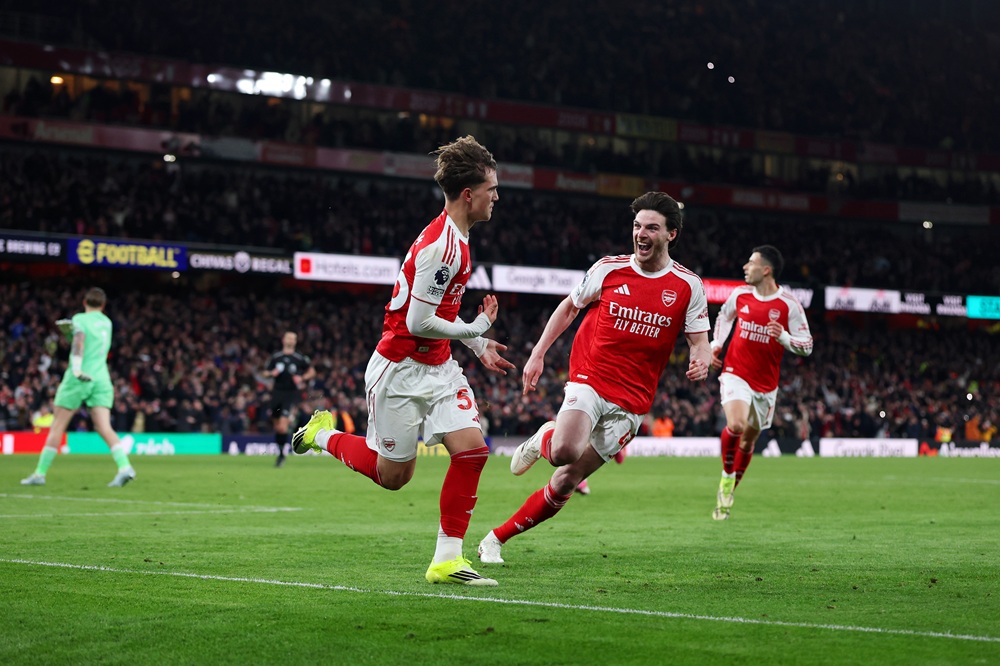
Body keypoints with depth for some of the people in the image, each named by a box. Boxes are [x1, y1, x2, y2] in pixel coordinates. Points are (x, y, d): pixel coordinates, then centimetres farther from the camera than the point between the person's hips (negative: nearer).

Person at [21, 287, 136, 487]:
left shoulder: (80, 318, 0)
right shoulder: (107, 322, 17)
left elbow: (79, 339, -19)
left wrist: (76, 367, -29)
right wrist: (68, 330, 23)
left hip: (79, 379, -4)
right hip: (101, 378, 4)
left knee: (57, 427, 4)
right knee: (104, 428, -5)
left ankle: (40, 473, 8)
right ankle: (125, 467, -25)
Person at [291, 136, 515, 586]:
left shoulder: (456, 237, 7)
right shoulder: (439, 245, -24)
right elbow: (419, 322, -25)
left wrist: (480, 347, 16)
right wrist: (476, 329, -12)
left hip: (438, 368, 9)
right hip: (401, 370, -9)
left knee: (472, 448, -8)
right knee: (392, 476, 4)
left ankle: (447, 559, -1)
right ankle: (324, 435, 31)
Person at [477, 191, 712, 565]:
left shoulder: (688, 286, -1)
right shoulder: (609, 269, 0)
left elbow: (700, 341, 4)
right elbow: (570, 307, 14)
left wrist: (701, 361, -20)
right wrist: (538, 353, 8)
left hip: (631, 402, 0)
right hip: (589, 380, 0)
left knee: (565, 482, -1)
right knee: (565, 451, -31)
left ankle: (496, 539, 14)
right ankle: (544, 440, 7)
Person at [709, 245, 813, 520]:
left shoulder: (789, 305, -10)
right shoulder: (740, 294, -1)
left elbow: (807, 345, -7)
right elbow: (724, 316, 21)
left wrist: (783, 337, -26)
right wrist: (716, 344, 7)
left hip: (765, 384, 0)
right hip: (736, 374, 0)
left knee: (749, 439, 11)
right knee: (736, 425, -26)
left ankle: (727, 494, 29)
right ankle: (727, 475, -2)